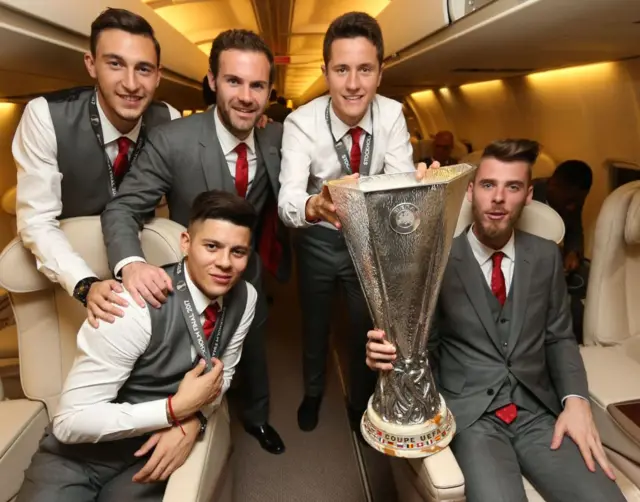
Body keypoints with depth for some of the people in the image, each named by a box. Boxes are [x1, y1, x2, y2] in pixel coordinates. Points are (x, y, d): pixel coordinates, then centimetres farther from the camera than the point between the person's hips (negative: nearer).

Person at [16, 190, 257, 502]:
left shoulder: (244, 297, -12)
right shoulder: (137, 304, -29)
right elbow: (71, 420, -24)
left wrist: (193, 421, -15)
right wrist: (176, 409, -25)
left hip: (153, 450, 4)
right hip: (80, 453, -3)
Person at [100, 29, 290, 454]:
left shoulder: (276, 139, -13)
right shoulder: (171, 141, -26)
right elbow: (123, 208, -24)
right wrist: (131, 263, -43)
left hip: (250, 276, 4)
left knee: (255, 354, 26)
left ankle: (256, 417, 57)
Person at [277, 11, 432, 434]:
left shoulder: (392, 114, -18)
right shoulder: (301, 123, -26)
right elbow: (287, 200, -39)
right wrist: (314, 205, -62)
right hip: (319, 239, -1)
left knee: (368, 325, 15)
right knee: (315, 322, 18)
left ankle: (360, 402, 44)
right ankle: (313, 391, 49)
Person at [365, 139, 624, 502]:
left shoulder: (546, 256, 7)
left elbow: (560, 337, 12)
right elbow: (425, 342, -1)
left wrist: (576, 399, -4)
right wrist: (391, 351, -23)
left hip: (538, 410, 4)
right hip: (471, 412, -3)